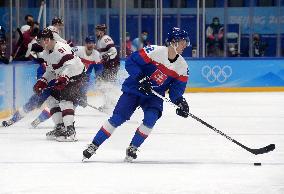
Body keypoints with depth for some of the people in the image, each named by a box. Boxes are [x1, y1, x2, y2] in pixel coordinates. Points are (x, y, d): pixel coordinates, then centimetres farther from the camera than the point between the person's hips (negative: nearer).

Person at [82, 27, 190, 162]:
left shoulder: (182, 66, -5)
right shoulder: (156, 52, -19)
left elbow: (177, 87, 1)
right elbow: (131, 62, -17)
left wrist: (180, 101, -17)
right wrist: (141, 78, -26)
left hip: (154, 95, 4)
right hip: (133, 90, -3)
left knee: (151, 118, -23)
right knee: (118, 118, -11)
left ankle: (133, 148, -4)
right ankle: (94, 145, 1)